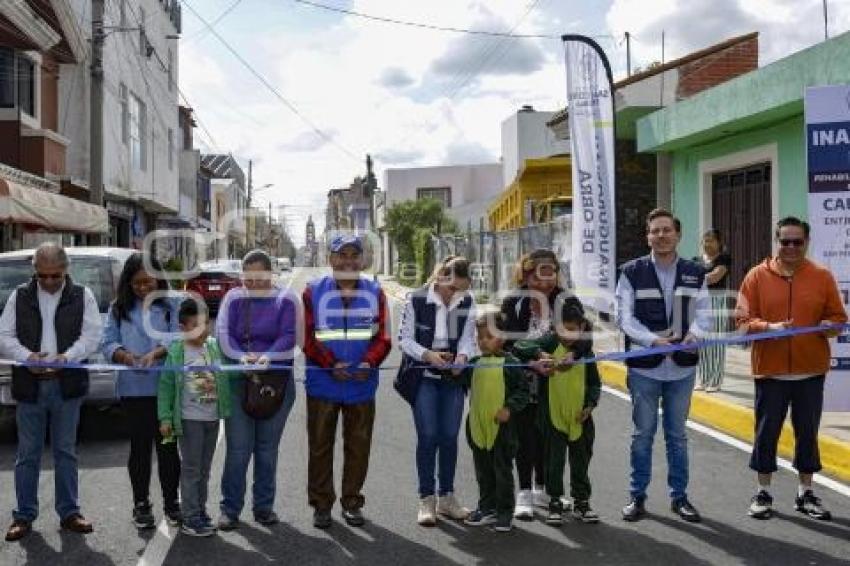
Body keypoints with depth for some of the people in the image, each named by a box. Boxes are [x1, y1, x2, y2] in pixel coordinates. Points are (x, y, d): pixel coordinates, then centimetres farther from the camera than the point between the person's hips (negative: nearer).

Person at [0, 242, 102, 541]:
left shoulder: (82, 296, 3)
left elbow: (92, 335, -3)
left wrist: (66, 357, -19)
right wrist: (27, 357, -15)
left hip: (67, 385, -1)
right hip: (29, 385, 1)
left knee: (66, 452, 8)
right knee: (27, 454, 7)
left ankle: (69, 512, 17)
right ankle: (24, 515, 16)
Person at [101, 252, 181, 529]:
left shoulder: (170, 305, 3)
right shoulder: (119, 308, 10)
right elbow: (107, 343, 5)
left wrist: (156, 352, -24)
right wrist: (123, 355, -16)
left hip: (166, 386, -1)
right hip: (133, 389, 1)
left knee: (167, 446, 6)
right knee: (140, 446, 8)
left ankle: (171, 502, 18)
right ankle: (141, 504, 19)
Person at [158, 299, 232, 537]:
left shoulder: (215, 348, 3)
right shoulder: (175, 352, -10)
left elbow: (224, 379, 13)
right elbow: (165, 386, -7)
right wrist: (165, 418, -9)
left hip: (213, 418, 5)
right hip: (189, 419, -5)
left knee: (204, 469, 15)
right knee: (191, 469, 0)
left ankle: (200, 511, 27)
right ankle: (190, 519, 6)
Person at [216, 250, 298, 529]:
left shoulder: (284, 299, 2)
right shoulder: (233, 298, 7)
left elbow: (289, 336, -8)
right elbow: (223, 332, -4)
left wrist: (267, 356, -26)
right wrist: (241, 355, -22)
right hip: (238, 381, 0)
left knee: (267, 448, 9)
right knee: (237, 449, -2)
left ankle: (264, 506, 20)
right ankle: (230, 508, 8)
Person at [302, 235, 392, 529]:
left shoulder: (375, 292, 5)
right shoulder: (314, 292, -1)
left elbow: (383, 337, 1)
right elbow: (308, 338, -5)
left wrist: (369, 363, -16)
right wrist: (331, 364, -17)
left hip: (362, 384, 2)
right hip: (322, 384, -1)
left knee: (358, 446, 10)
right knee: (320, 445, 7)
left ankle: (352, 502, 24)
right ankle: (321, 504, 20)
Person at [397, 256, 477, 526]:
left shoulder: (467, 302, -2)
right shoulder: (417, 299, -12)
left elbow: (468, 337, 3)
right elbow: (404, 338, -8)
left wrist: (462, 356, -17)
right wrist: (428, 355, -23)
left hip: (453, 377, 3)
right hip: (423, 376, -3)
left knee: (450, 437, 6)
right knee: (427, 437, -5)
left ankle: (446, 496, 19)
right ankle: (426, 499, 5)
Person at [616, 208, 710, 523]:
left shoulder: (695, 274, 5)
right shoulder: (632, 272, -2)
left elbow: (703, 313, 1)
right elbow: (625, 317, -6)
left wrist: (694, 334, -21)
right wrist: (653, 340, -21)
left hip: (682, 367, 2)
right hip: (644, 367, -2)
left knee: (677, 434, 13)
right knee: (643, 433, 7)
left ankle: (679, 495, 24)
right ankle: (637, 495, 19)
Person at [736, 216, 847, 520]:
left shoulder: (822, 276, 3)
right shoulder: (757, 276, -1)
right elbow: (743, 319, -3)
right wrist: (769, 327, -21)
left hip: (810, 371, 2)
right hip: (770, 370, -1)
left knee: (807, 432, 10)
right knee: (766, 432, 5)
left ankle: (805, 493, 24)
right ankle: (763, 493, 18)